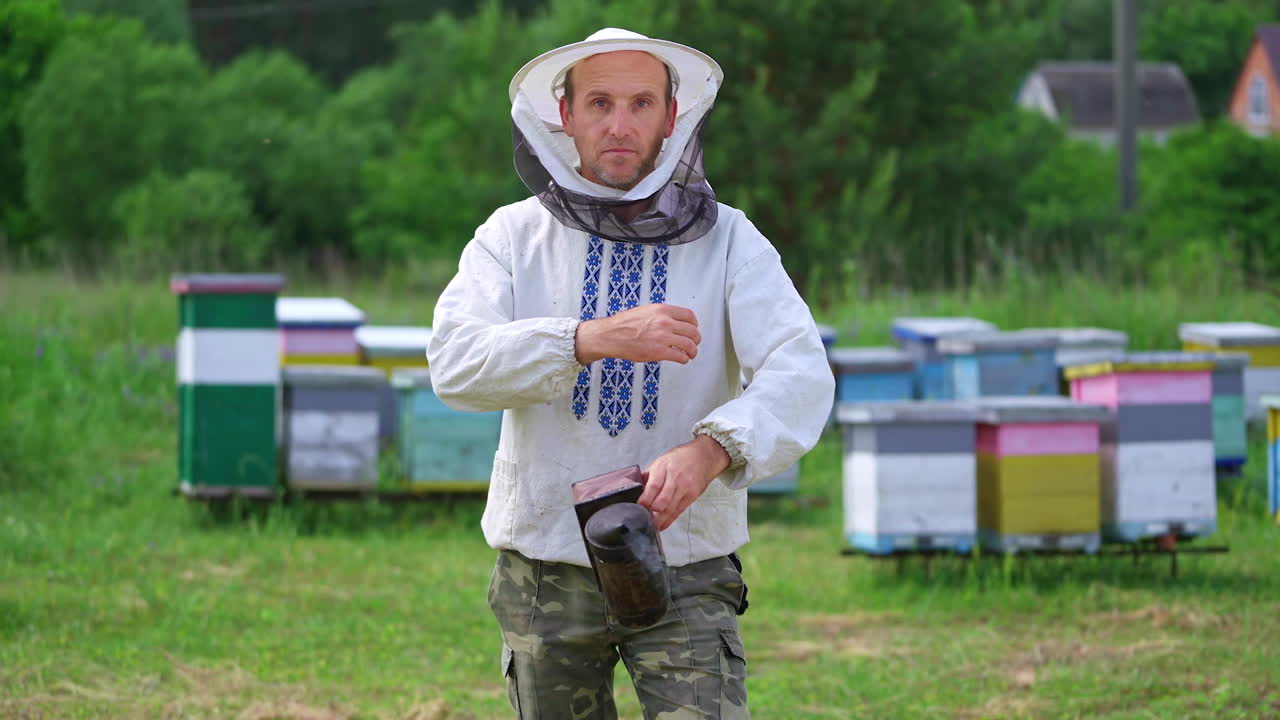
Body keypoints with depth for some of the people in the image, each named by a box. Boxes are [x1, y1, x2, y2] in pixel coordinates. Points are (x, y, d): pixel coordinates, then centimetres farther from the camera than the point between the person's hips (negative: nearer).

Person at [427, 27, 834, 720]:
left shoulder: (728, 240, 1)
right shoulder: (513, 236, 3)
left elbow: (800, 376, -13)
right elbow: (455, 362, -14)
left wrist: (708, 452, -33)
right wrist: (593, 339, -30)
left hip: (687, 570, -1)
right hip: (545, 573, 1)